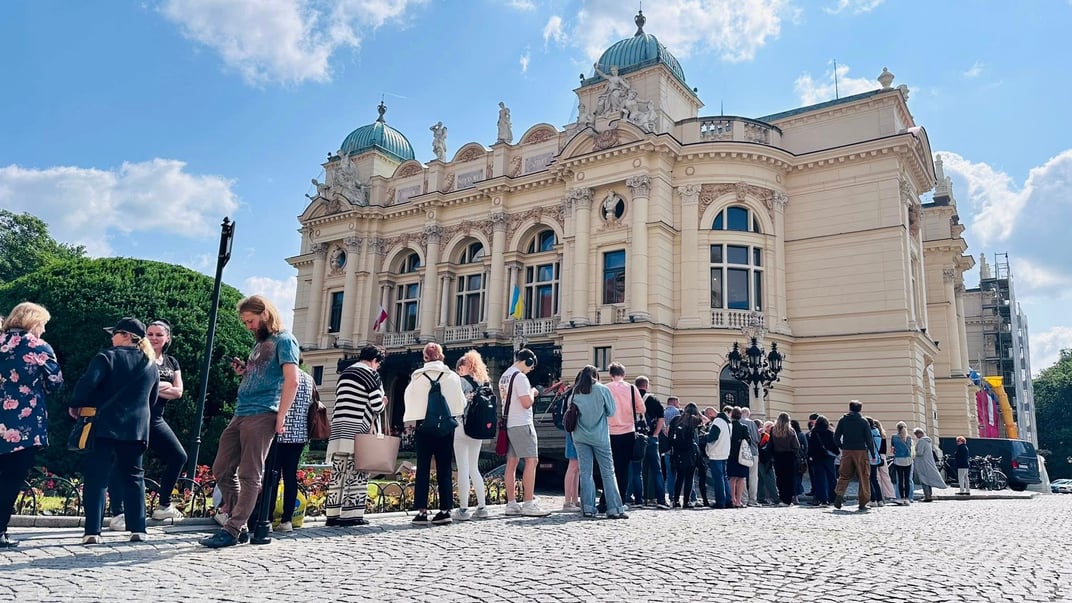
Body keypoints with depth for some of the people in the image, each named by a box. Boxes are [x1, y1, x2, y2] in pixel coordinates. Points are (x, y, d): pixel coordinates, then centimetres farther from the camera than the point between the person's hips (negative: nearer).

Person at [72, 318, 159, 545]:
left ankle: (93, 531, -2)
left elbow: (87, 383, -17)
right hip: (137, 429, 4)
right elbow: (152, 398, 17)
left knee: (96, 478, 2)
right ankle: (138, 529, 9)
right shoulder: (151, 364, 9)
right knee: (133, 477, 12)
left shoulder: (107, 357, -7)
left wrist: (75, 405, -1)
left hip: (105, 426, -4)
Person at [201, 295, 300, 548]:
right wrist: (244, 372, 10)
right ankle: (238, 523, 18)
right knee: (222, 470, 10)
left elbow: (292, 381, -15)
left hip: (262, 415, -10)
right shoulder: (260, 344, 23)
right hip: (240, 414, 10)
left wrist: (280, 418, -17)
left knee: (249, 476, -5)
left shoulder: (284, 340, -5)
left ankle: (232, 531, -1)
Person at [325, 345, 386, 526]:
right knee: (357, 474, -1)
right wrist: (383, 402, 14)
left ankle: (332, 514, 10)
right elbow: (376, 406, -9)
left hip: (338, 428, 7)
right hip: (357, 430, -7)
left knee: (338, 473, 8)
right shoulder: (371, 375, -3)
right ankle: (352, 515, -2)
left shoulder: (344, 373, 20)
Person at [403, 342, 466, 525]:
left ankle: (421, 511, 2)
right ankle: (445, 510, 5)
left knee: (423, 468, 5)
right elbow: (461, 403, 4)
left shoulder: (417, 377, -5)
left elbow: (409, 399, 0)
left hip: (424, 425, -1)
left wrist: (411, 421, 12)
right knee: (444, 469, 6)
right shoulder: (453, 377, -1)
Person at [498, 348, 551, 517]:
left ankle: (511, 504, 10)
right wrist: (532, 393, -1)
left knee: (511, 463, 8)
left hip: (508, 424, 9)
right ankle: (528, 504, -9)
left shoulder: (504, 376, 15)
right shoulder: (520, 377, -13)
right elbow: (527, 403, -20)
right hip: (522, 424, -9)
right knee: (531, 461, -7)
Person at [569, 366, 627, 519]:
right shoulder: (602, 390, -4)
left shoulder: (575, 392, 3)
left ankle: (587, 508, 3)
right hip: (600, 437, -3)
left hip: (580, 437, 3)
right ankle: (614, 509, 0)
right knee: (608, 472, 2)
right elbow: (612, 411, 1)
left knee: (585, 472, 6)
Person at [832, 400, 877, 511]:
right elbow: (869, 439, -3)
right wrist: (873, 453, 5)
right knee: (863, 477, 5)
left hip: (846, 451, 2)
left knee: (844, 475, 9)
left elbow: (836, 437, 4)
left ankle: (839, 493, -14)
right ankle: (862, 503, 5)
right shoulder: (863, 421, -2)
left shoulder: (843, 420, 4)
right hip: (861, 451, -2)